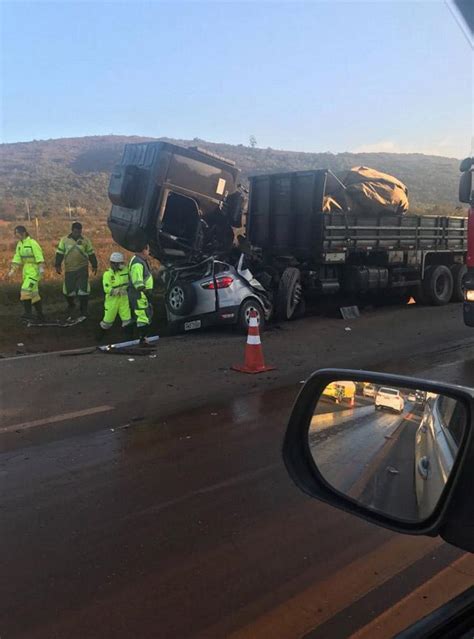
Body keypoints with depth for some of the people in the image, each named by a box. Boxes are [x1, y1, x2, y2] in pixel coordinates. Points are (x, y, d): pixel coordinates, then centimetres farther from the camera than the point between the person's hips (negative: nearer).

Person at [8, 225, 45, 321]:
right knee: (33, 293, 11)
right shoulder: (19, 244, 10)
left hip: (34, 270, -8)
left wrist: (41, 268, -29)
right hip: (26, 270, 9)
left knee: (26, 290, -19)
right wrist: (13, 270, 6)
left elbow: (39, 256, -20)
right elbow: (17, 258, 12)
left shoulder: (32, 243, -13)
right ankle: (40, 315, 18)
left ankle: (28, 312, -14)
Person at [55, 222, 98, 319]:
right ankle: (71, 305, 36)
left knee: (83, 290, -4)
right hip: (69, 270, 1)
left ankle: (83, 311, 7)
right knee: (68, 289, 7)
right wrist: (58, 265, -2)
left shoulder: (86, 241, 3)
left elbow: (91, 254, 9)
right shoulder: (64, 240, 2)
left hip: (82, 269, -1)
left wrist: (94, 265, 10)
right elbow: (59, 253, 4)